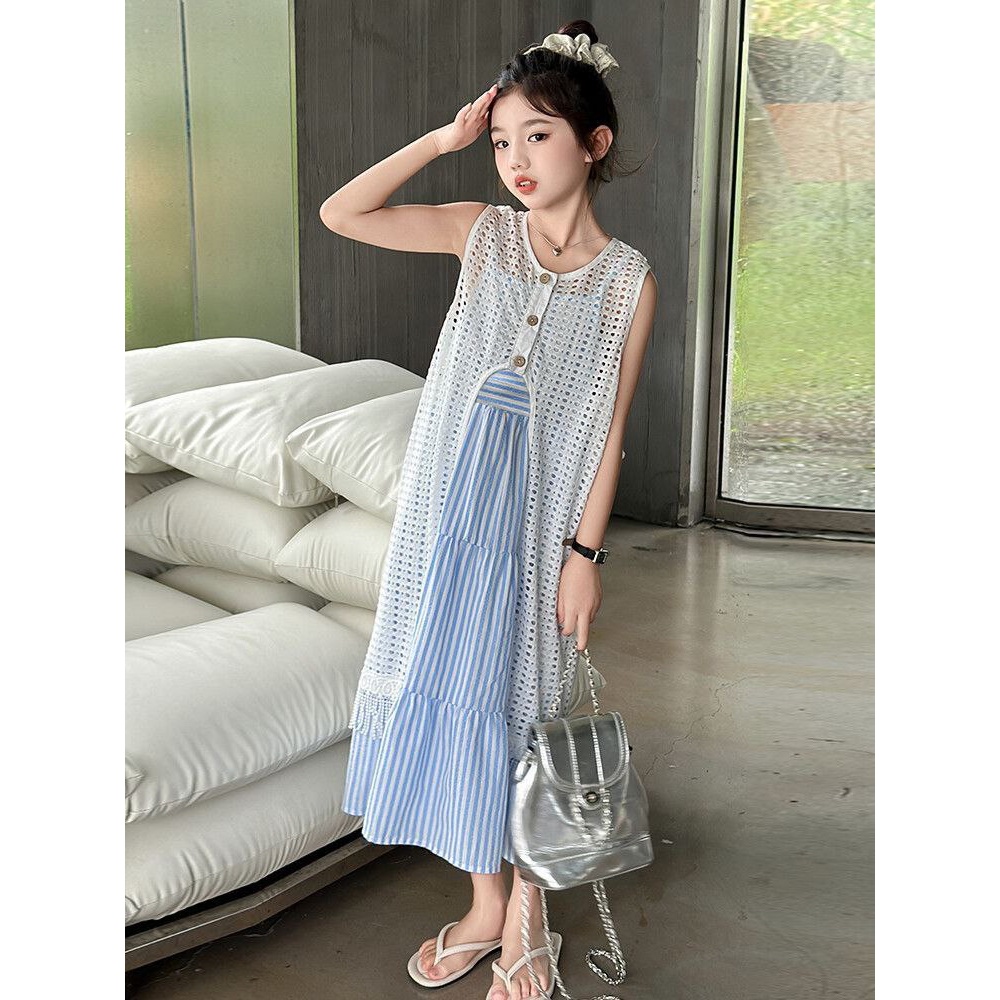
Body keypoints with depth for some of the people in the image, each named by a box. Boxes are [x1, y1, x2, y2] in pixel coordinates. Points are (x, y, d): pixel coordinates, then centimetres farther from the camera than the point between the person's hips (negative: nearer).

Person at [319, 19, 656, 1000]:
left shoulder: (627, 279, -4)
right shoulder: (481, 231, 3)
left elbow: (610, 428, -4)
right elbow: (340, 213, -1)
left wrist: (585, 550, -6)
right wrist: (440, 140, -5)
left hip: (538, 516, -3)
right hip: (450, 503, 3)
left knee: (517, 700, 7)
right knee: (451, 688, 10)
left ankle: (525, 904, 29)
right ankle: (485, 903, 28)